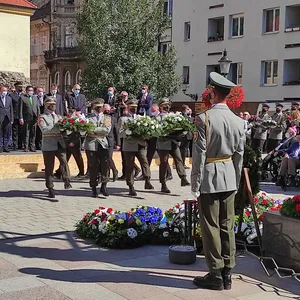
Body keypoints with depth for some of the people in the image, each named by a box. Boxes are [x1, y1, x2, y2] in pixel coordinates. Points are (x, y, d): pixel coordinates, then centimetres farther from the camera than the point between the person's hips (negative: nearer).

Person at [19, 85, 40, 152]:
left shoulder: (35, 98, 18)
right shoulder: (22, 97, 2)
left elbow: (38, 108, 17)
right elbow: (21, 108, -2)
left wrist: (38, 117, 6)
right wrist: (21, 118, -9)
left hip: (34, 119, 4)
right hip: (26, 119, -4)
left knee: (33, 134, 6)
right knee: (26, 134, 0)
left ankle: (32, 147, 12)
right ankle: (25, 147, 5)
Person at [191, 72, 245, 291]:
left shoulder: (204, 118, -13)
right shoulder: (238, 121, 3)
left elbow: (199, 153, -14)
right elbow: (239, 155, 7)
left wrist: (195, 183, -7)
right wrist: (236, 181, 16)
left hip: (209, 177, -5)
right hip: (229, 177, 5)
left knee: (211, 226, 3)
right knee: (227, 226, 11)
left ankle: (216, 275, 9)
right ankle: (227, 274, 18)